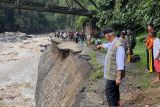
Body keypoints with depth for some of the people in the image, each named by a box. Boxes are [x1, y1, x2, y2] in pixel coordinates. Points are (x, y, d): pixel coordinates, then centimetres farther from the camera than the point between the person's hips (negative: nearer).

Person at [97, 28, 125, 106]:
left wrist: (118, 77, -31)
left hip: (114, 74, -10)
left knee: (109, 91, -7)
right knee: (114, 91, 21)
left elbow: (120, 63, -29)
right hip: (112, 73, 10)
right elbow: (107, 45, 32)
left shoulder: (118, 46, -25)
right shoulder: (112, 43, 6)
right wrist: (100, 45, 53)